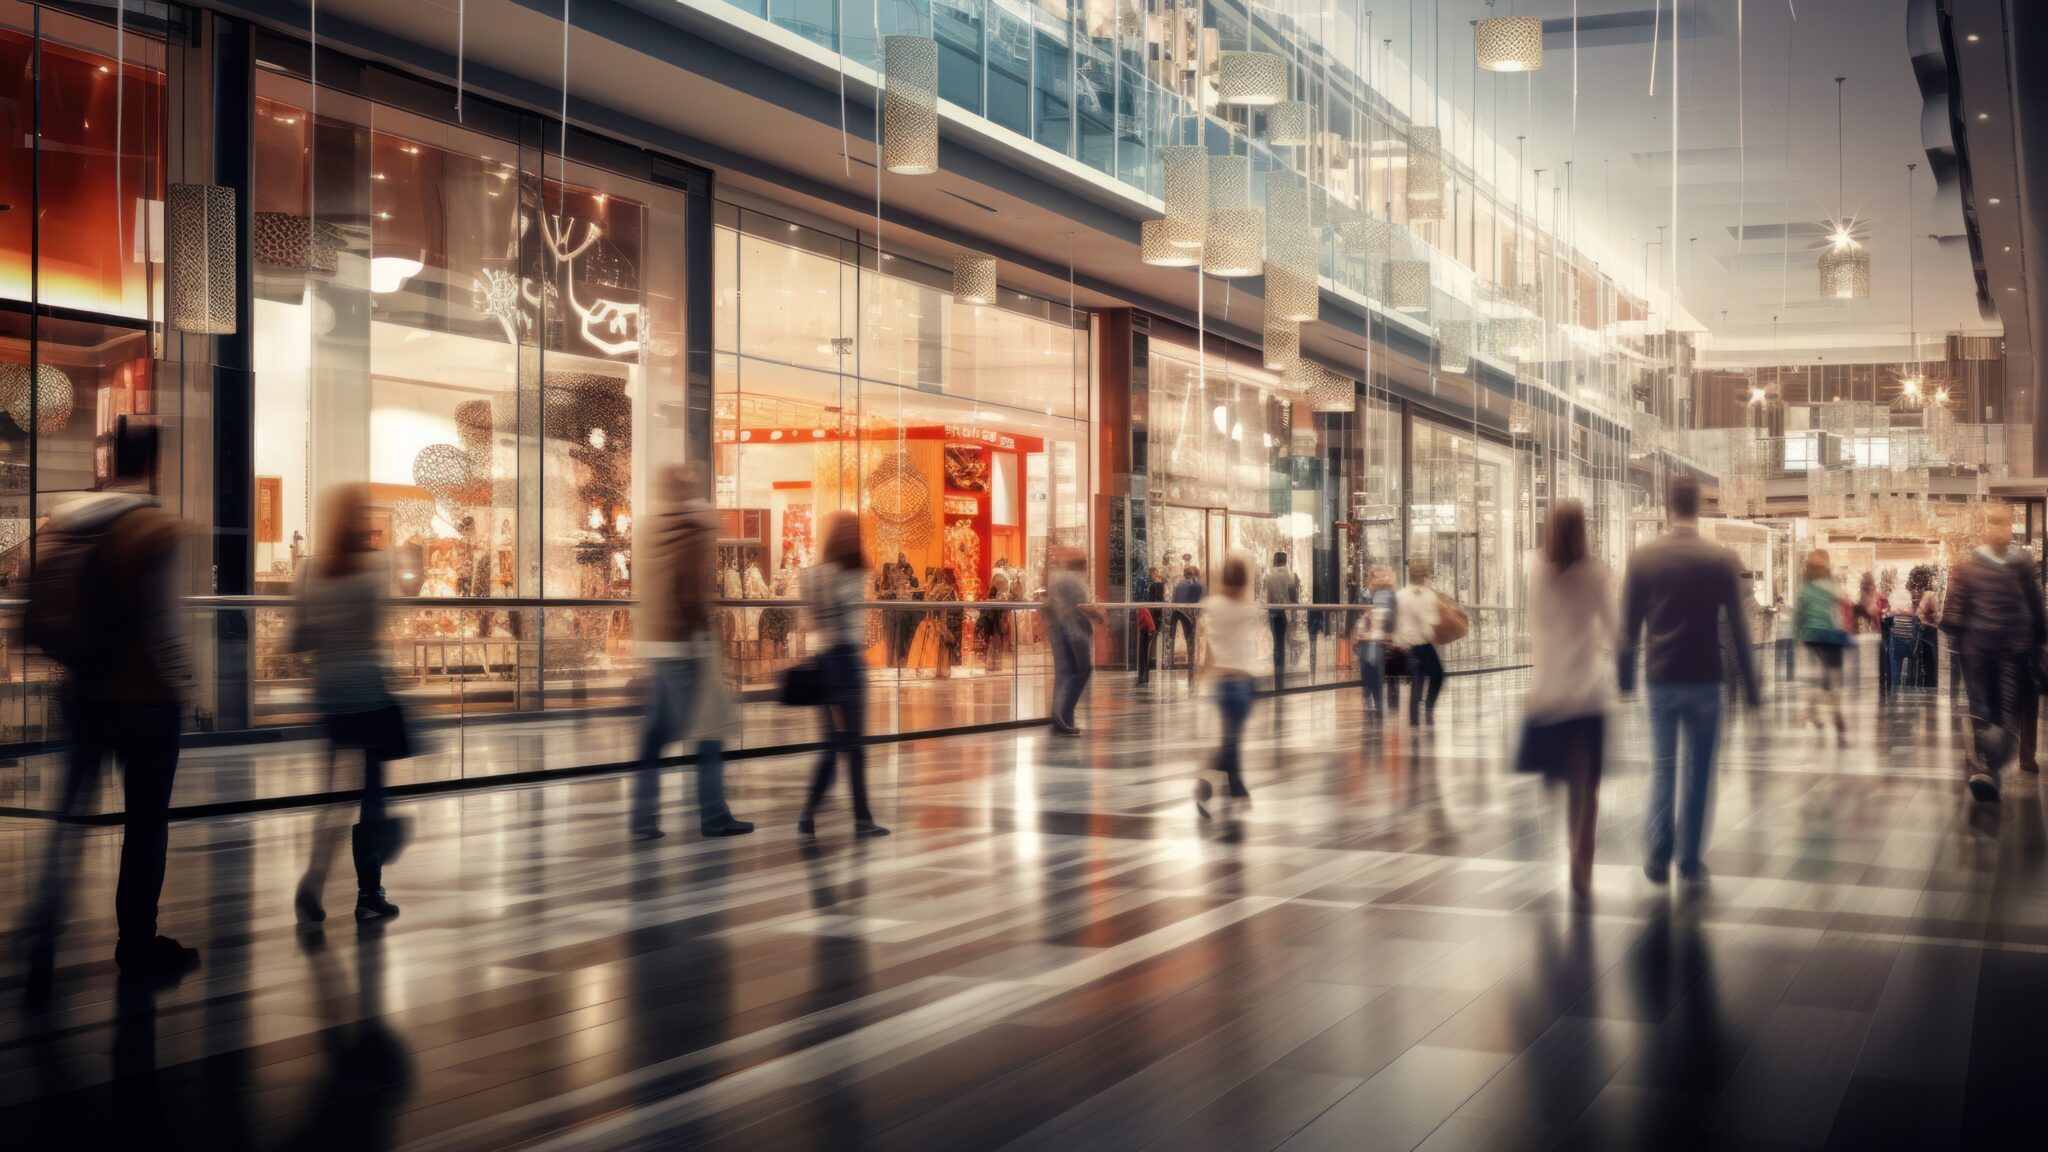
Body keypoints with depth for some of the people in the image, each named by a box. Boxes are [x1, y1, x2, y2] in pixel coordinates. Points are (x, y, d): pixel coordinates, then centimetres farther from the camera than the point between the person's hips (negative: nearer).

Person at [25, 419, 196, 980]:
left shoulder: (61, 522, 4)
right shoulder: (156, 528, -14)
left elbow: (38, 621, 2)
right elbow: (161, 627, -17)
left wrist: (78, 661, 14)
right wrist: (180, 680, -3)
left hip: (84, 696, 5)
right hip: (146, 699, -5)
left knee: (69, 818, 12)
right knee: (146, 823, 7)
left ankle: (41, 949, 5)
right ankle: (138, 945, 17)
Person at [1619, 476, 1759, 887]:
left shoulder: (1642, 558, -3)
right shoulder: (1722, 561, -6)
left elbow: (1629, 624, 1)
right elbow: (1738, 627, -2)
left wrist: (1625, 675, 11)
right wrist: (1750, 687, 4)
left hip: (1660, 679, 1)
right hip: (1705, 680, -1)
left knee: (1662, 765, 11)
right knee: (1698, 770, 8)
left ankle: (1657, 855, 0)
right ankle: (1690, 862, 11)